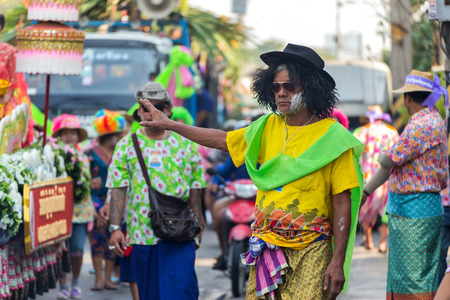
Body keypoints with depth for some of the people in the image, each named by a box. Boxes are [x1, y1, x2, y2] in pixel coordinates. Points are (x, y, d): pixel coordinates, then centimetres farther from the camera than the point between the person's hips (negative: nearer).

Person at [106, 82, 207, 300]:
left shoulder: (186, 145, 7)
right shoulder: (126, 146, 5)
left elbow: (195, 192, 9)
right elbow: (118, 191, 0)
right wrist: (115, 228, -10)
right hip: (141, 235, 1)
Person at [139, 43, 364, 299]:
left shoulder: (332, 136, -5)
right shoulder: (268, 127, 12)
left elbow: (342, 203, -6)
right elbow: (223, 140, 27)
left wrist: (338, 261, -11)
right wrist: (169, 124, 29)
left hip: (310, 253, -5)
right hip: (265, 249, 5)